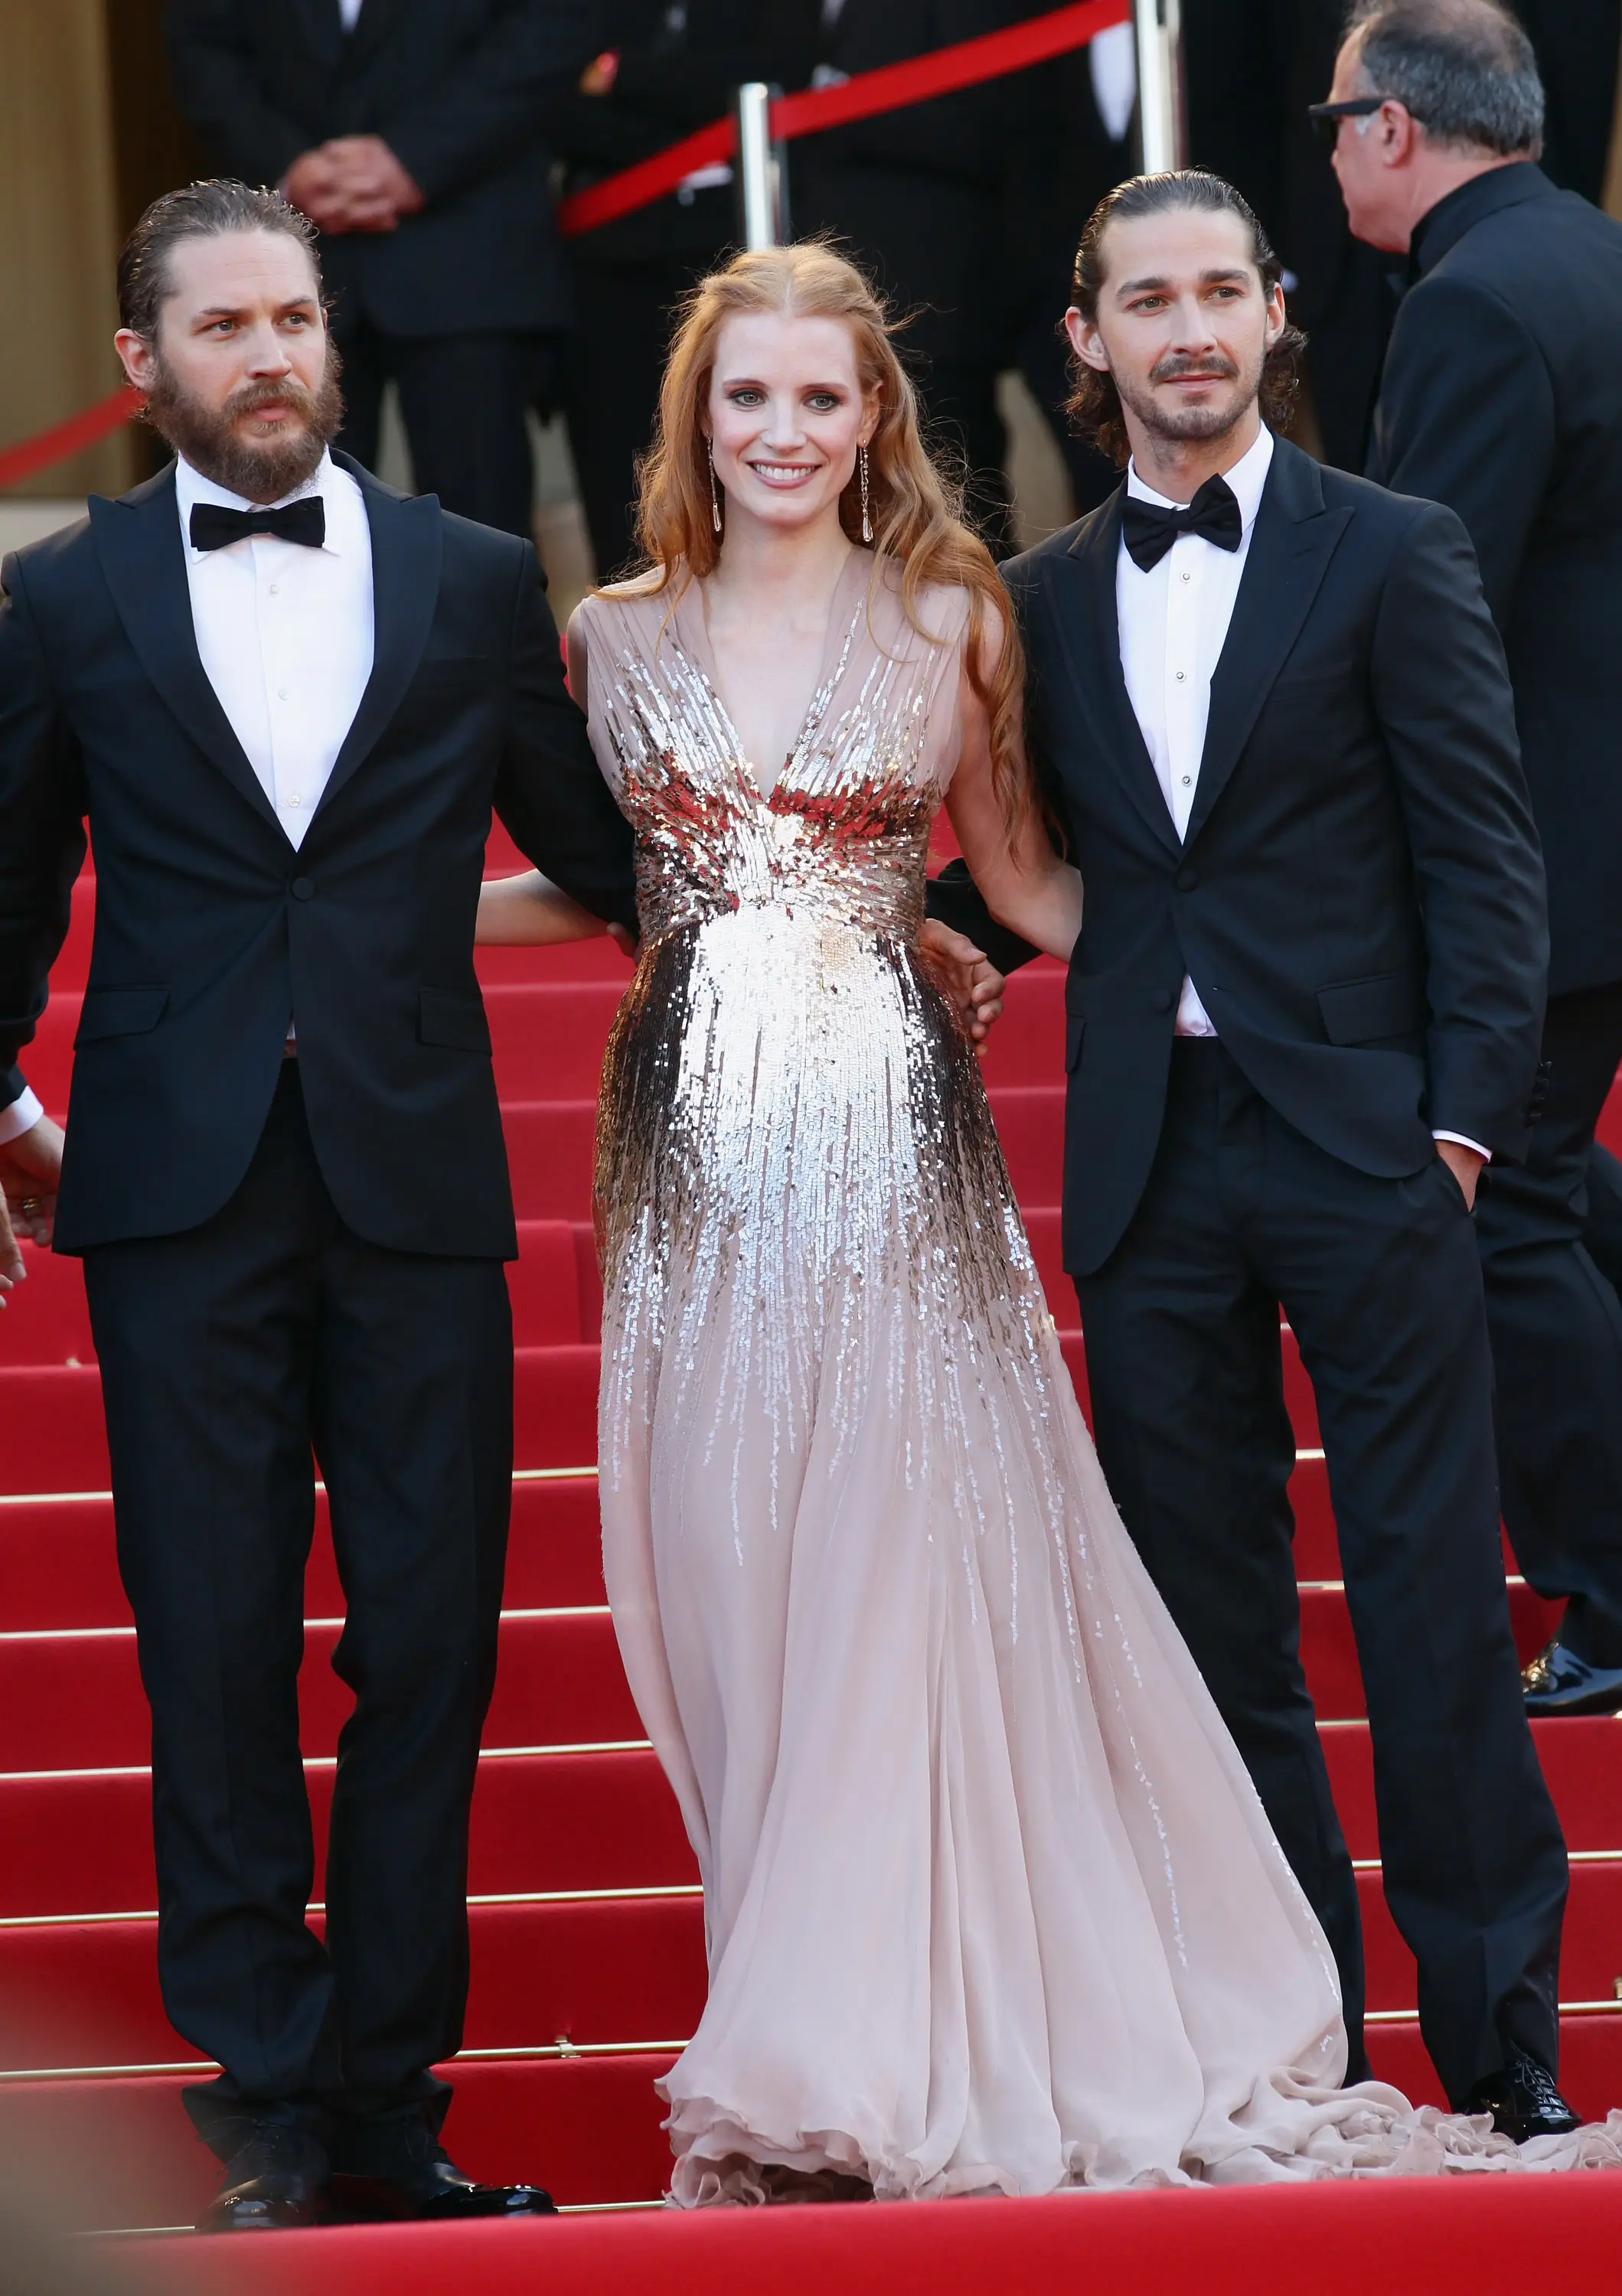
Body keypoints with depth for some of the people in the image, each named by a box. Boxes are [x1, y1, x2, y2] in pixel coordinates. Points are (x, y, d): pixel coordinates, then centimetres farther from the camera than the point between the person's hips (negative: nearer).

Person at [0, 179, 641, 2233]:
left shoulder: (476, 583, 8)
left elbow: (596, 847, 17)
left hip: (416, 1178, 1)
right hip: (180, 1193, -1)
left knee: (429, 1655, 1)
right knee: (217, 1665, -1)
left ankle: (388, 2104, 10)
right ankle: (263, 2108, 6)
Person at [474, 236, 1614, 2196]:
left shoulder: (948, 620, 4)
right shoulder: (617, 634, 9)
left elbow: (1022, 880, 10)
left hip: (889, 1142, -2)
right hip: (698, 1149, 2)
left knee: (885, 1558, -7)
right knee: (718, 1570, 1)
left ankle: (858, 2057, -1)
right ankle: (797, 2038, 11)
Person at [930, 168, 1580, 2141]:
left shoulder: (1392, 557, 0)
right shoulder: (1043, 600, 11)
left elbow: (1484, 858, -3)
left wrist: (1465, 1116, -9)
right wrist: (937, 941, -4)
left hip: (1363, 1142, -4)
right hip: (1151, 1156, 4)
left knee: (1432, 1604, -2)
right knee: (1211, 1615, 7)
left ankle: (1497, 2038, 6)